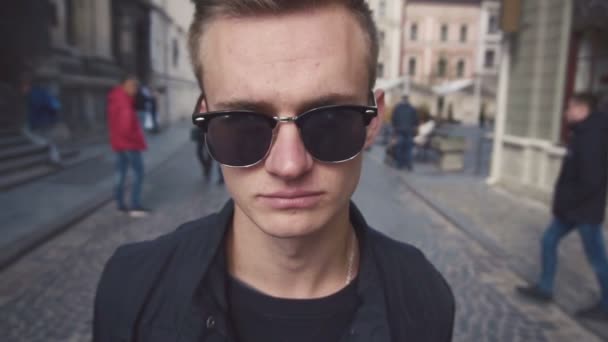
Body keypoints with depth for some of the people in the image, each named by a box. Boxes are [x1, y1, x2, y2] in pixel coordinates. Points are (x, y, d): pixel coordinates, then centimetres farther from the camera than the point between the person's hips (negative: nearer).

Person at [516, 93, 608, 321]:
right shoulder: (583, 134, 8)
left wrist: (565, 202, -19)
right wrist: (564, 202, 11)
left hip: (586, 210, -10)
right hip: (573, 207, 10)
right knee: (549, 241, 15)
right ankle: (544, 288, 27)